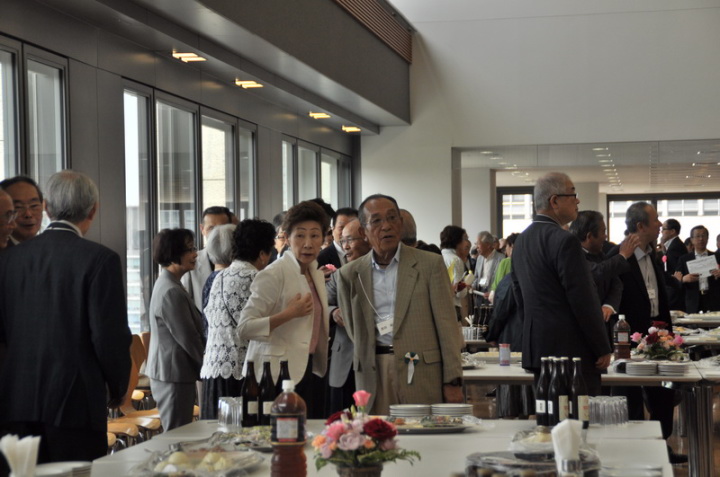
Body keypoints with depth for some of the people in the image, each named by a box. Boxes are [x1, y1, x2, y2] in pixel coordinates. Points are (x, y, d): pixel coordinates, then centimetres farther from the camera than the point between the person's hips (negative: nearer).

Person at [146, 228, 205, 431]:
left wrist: (204, 364, 15)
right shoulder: (172, 292, -19)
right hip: (175, 375, -10)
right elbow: (188, 338, -18)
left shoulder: (166, 283, 13)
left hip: (166, 373, 10)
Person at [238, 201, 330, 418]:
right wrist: (289, 314, -23)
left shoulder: (317, 274, 13)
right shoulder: (273, 275, -12)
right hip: (280, 374, -8)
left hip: (310, 371, 8)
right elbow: (244, 328, -16)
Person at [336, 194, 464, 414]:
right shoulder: (350, 274, 9)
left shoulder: (430, 264, 3)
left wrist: (453, 382, -5)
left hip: (421, 373, -2)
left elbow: (447, 326, 0)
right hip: (373, 377, 2)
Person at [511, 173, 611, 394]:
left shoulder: (521, 241, 12)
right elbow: (584, 301, -15)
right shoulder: (564, 241, -15)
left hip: (535, 349, 9)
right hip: (571, 350, -9)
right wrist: (603, 349, -8)